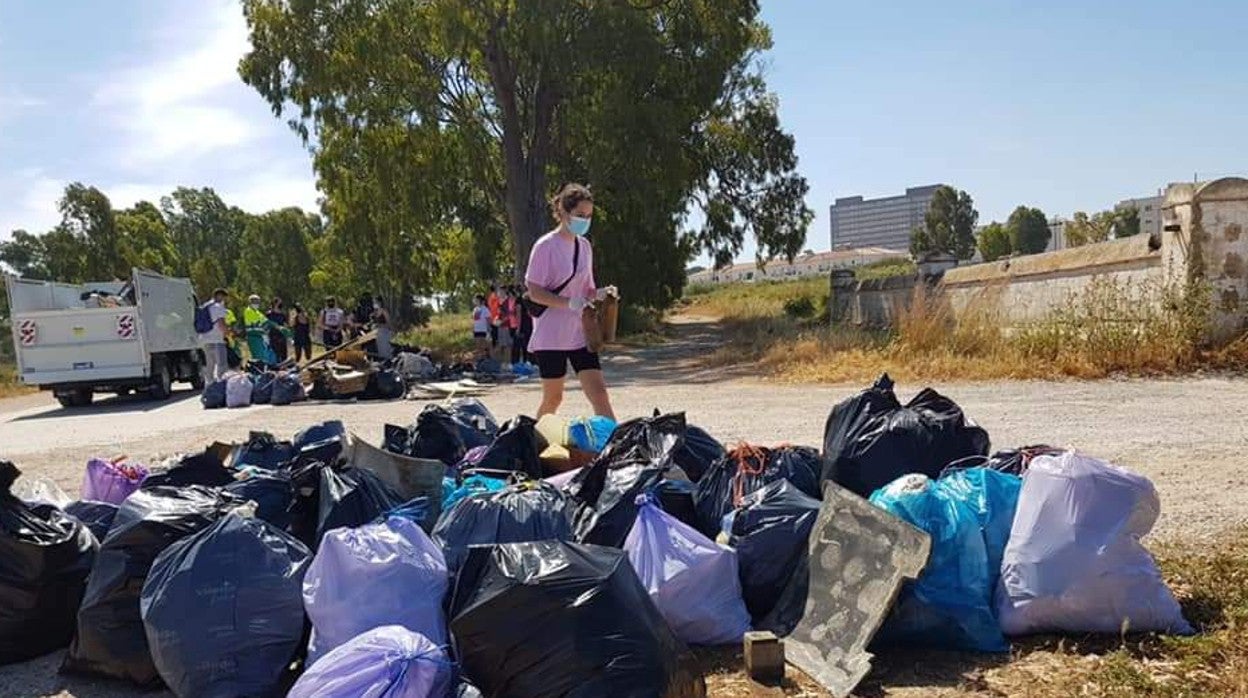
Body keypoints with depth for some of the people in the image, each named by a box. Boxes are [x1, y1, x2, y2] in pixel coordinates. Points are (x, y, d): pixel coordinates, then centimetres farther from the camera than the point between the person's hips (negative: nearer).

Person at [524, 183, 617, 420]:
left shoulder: (585, 246, 9)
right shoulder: (546, 246, -10)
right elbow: (534, 291, -13)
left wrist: (599, 293, -6)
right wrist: (569, 302, -27)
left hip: (580, 334, 5)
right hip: (551, 336, -5)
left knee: (599, 392, -5)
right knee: (553, 398, 5)